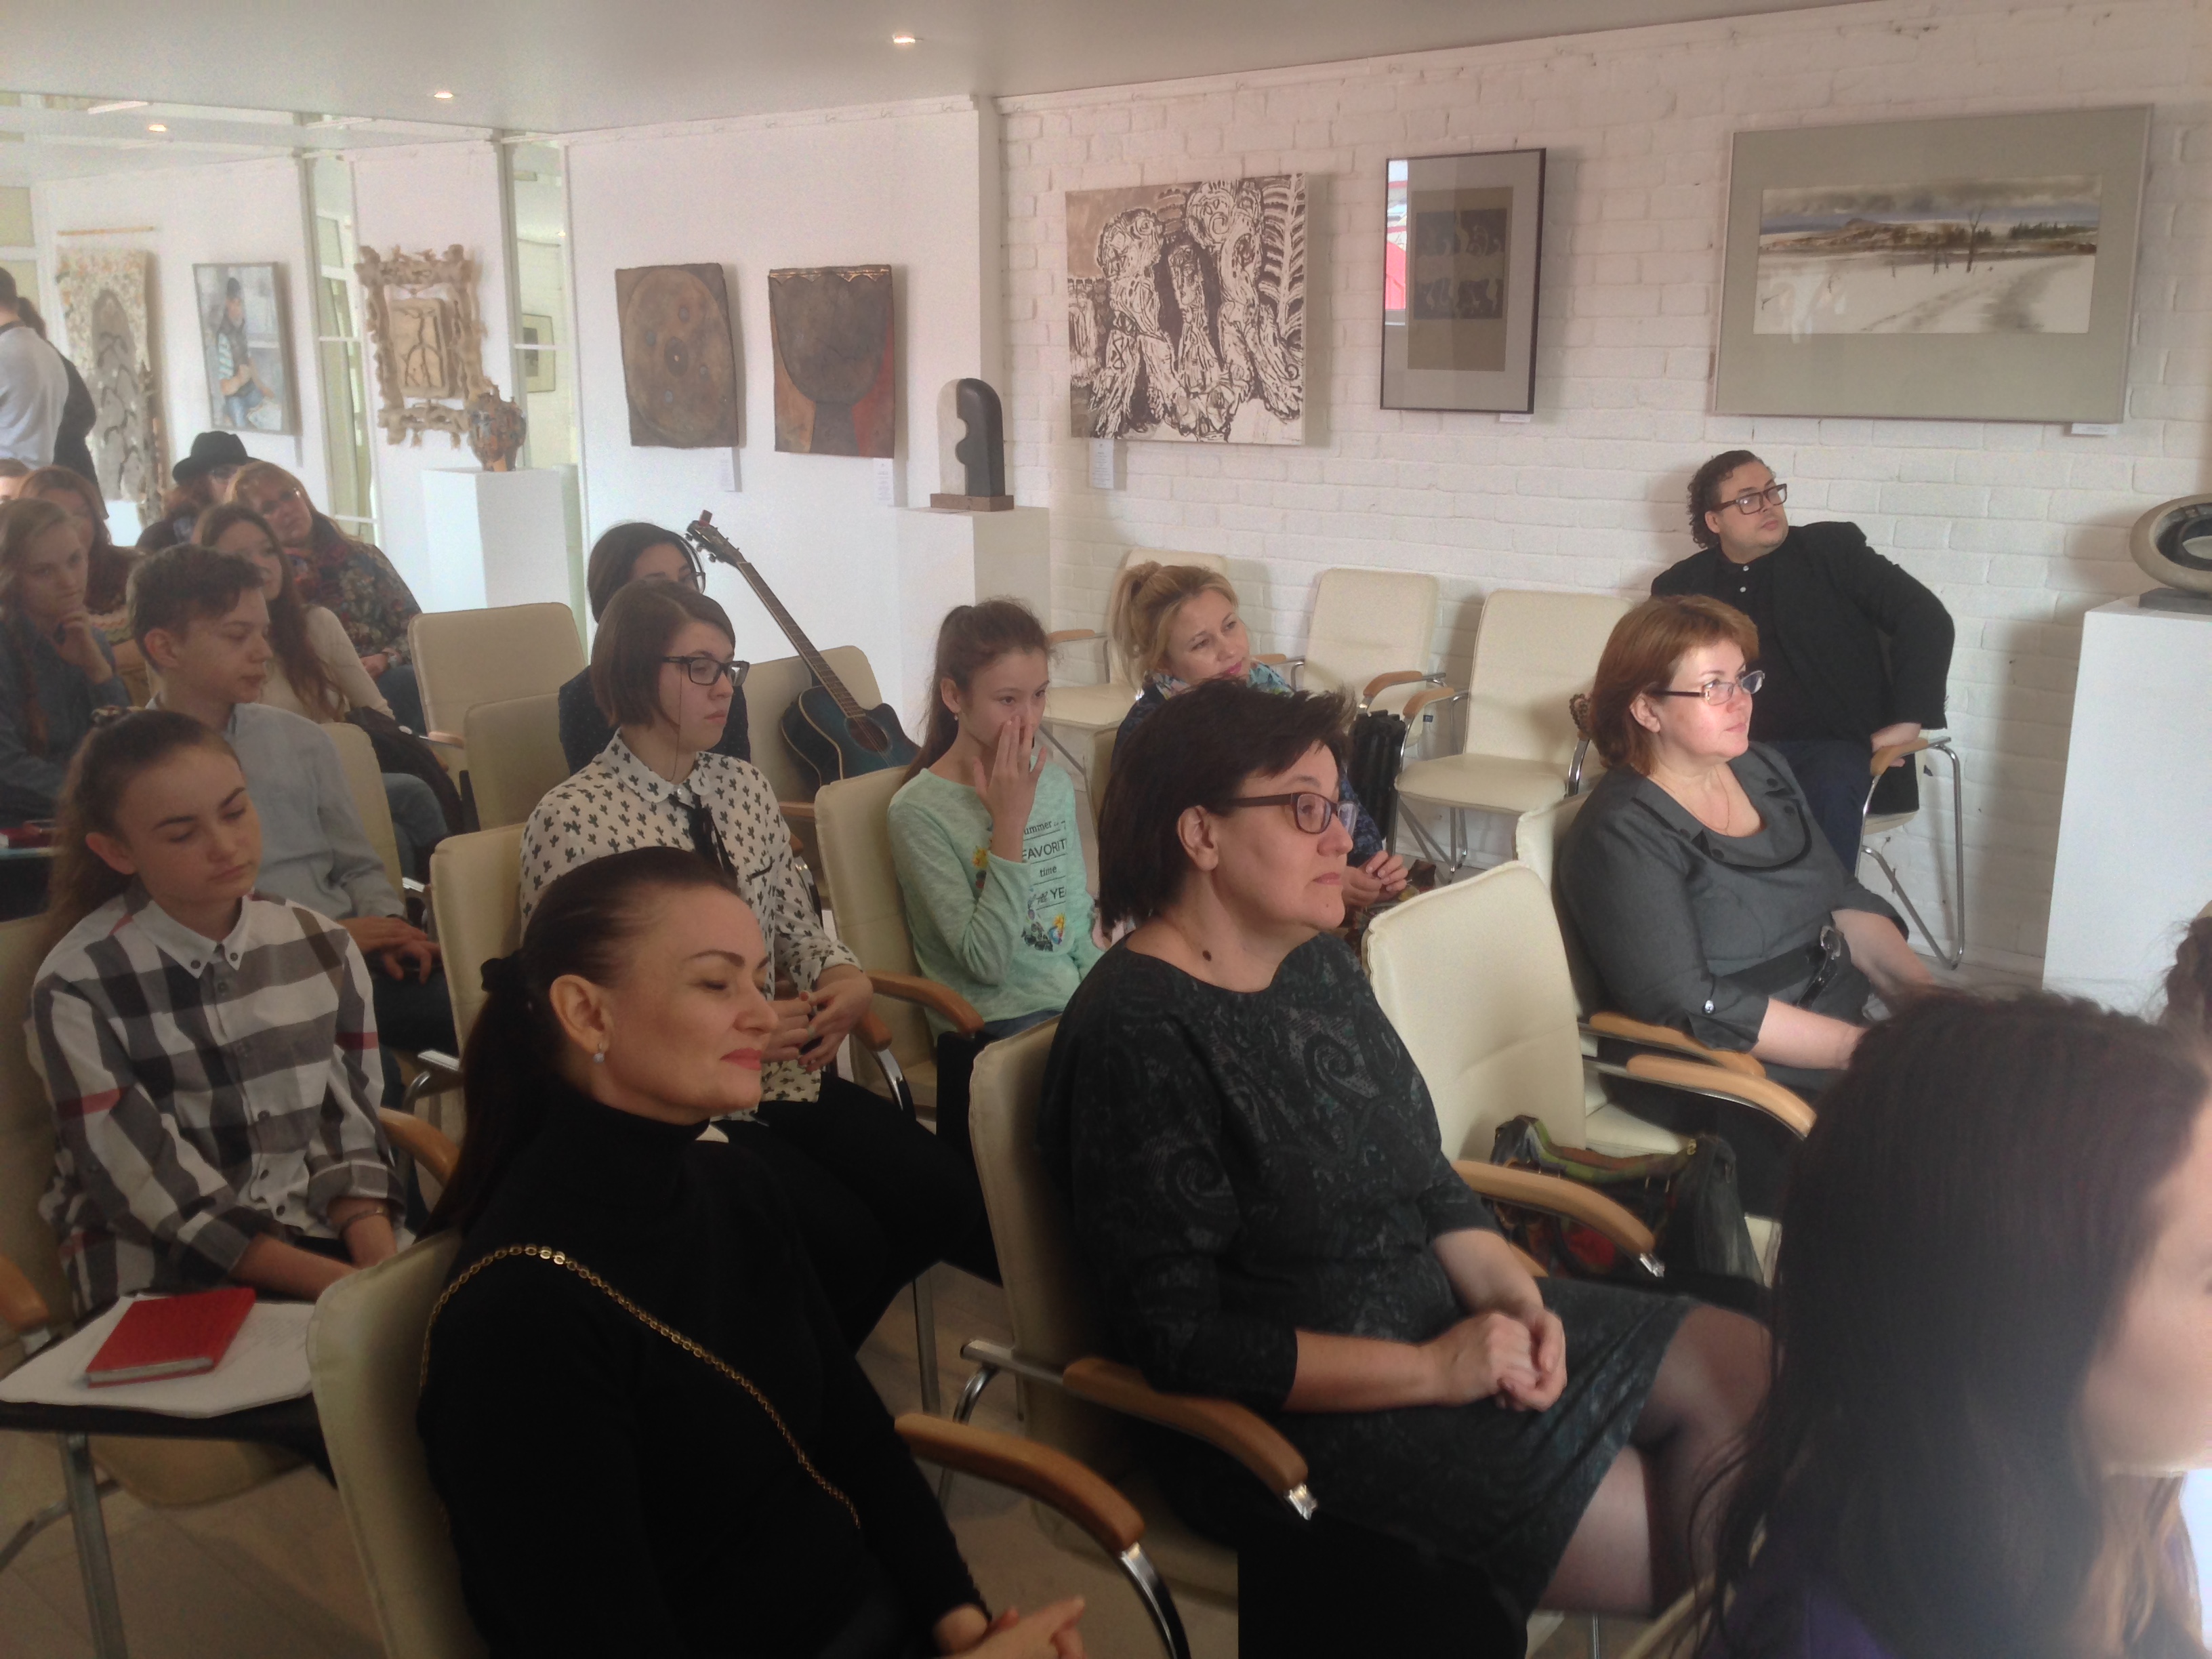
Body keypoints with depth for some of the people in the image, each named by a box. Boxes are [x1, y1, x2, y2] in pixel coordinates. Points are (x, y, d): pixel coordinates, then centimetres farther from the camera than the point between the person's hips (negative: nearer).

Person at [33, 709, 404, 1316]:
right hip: (164, 1279, -4)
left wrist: (384, 1270, -14)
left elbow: (350, 1126, 4)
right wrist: (346, 1287, -18)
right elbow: (150, 1191, -10)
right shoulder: (78, 987, -8)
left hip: (324, 1238, 4)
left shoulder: (322, 947, 4)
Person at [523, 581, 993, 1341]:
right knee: (846, 1243, -23)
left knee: (947, 1195, -15)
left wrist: (845, 979, -7)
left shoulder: (746, 786, 10)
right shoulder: (571, 818, -10)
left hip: (778, 1073, 6)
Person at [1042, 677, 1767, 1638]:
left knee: (1743, 1365, 5)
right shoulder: (1139, 1037, -23)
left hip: (1443, 1316, 9)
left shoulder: (1317, 962, 4)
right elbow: (1178, 1336, -23)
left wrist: (1513, 1297, -7)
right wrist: (1434, 1371, -21)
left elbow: (1426, 1178, 12)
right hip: (1298, 1413, -9)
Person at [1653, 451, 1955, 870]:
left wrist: (1908, 722, -9)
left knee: (1831, 787, -36)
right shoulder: (1681, 586, 14)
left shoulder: (1832, 549, 8)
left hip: (1828, 747, -1)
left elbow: (1925, 617, 2)